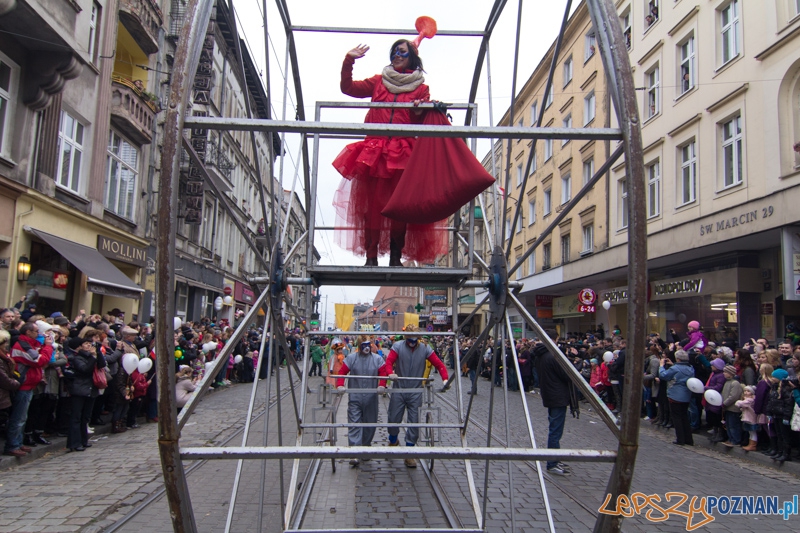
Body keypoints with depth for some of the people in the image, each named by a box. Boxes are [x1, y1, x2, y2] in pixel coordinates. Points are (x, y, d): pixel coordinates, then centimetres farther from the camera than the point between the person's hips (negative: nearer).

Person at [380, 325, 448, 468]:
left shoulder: (425, 349, -2)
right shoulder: (398, 346, -6)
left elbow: (439, 364, -5)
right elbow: (388, 362, -17)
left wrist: (445, 378, -22)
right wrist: (390, 373, -39)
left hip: (415, 392, 1)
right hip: (398, 390, 0)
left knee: (414, 422, 2)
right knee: (394, 419, 9)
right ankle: (393, 441, 40)